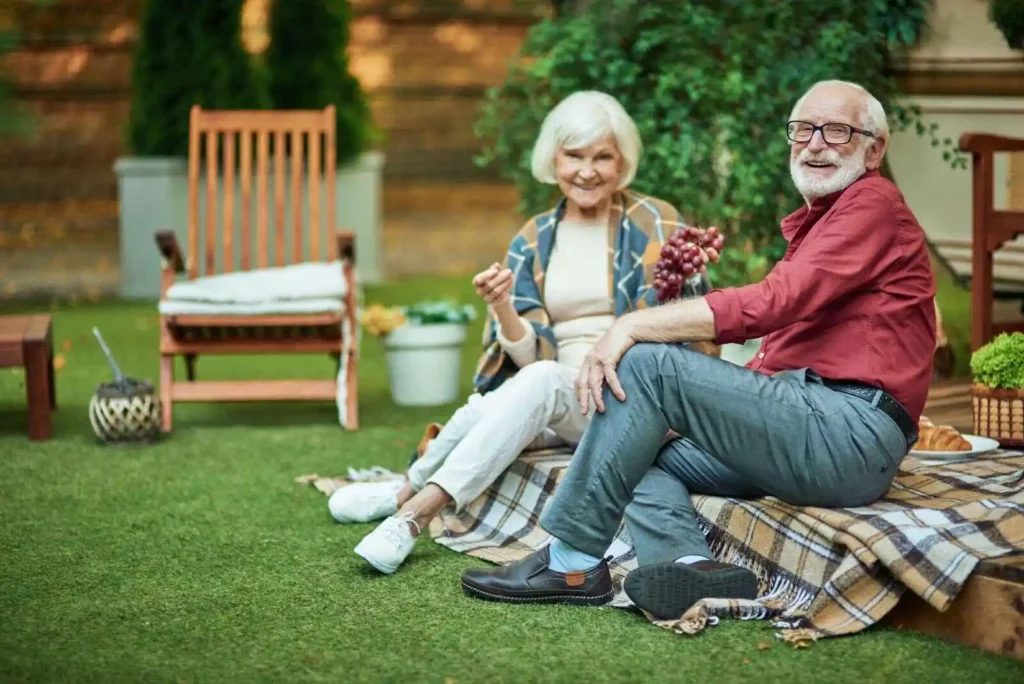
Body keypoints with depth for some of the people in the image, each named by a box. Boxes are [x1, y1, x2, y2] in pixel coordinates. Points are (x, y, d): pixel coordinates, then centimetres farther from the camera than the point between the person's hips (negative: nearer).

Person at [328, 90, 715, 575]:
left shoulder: (655, 226, 2)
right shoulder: (533, 241, 11)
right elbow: (530, 353, 3)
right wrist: (501, 308, -18)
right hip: (556, 407, 3)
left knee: (541, 380, -34)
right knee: (483, 411, -32)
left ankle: (412, 503, -35)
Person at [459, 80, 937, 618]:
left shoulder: (873, 203, -2)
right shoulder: (813, 222, 29)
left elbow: (772, 304, -18)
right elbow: (778, 356, 21)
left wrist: (635, 326, -19)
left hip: (853, 432, -10)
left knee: (649, 363, -19)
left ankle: (572, 563, -15)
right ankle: (687, 564, -25)